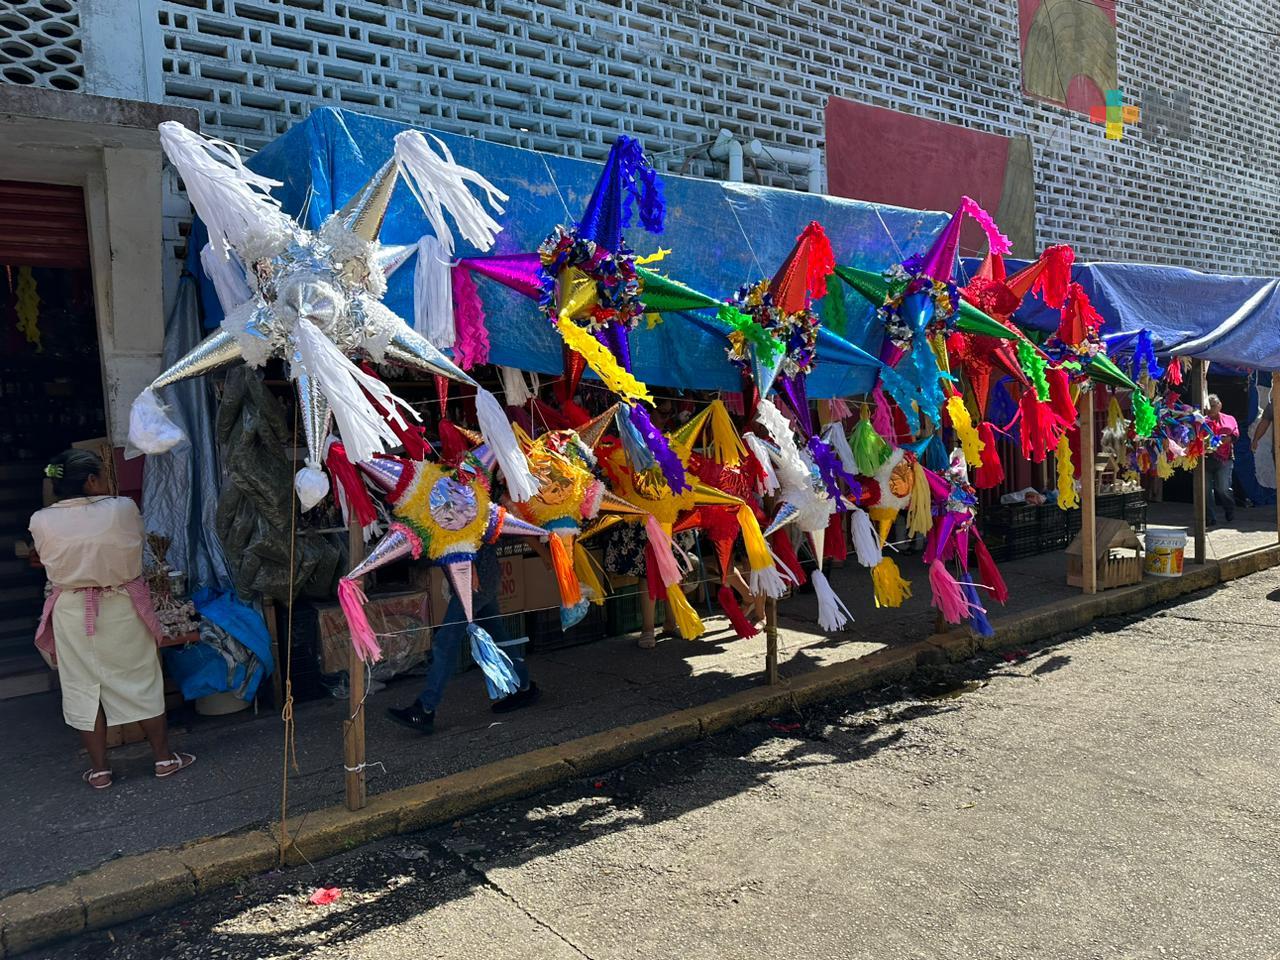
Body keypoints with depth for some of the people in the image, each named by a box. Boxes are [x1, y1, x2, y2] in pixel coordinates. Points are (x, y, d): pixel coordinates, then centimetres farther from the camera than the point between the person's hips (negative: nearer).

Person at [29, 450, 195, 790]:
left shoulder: (41, 522, -11)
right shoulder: (123, 509, -16)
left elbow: (49, 561, 3)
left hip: (72, 614, 1)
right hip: (121, 609, -1)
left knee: (84, 688, 13)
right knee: (140, 682, 11)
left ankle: (99, 770, 20)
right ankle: (164, 758, 20)